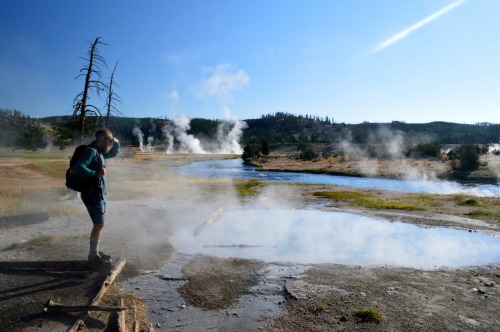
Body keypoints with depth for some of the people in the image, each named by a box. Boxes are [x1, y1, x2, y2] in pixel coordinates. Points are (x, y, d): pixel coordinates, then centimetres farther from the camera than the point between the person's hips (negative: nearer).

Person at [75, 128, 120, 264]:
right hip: (92, 194, -10)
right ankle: (93, 256, 3)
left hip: (99, 194, 10)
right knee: (99, 224, -7)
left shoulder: (100, 152, 13)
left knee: (100, 224, 15)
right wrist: (96, 173, -34)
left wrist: (116, 143, 10)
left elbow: (114, 153, 29)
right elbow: (78, 167, -28)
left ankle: (94, 253, 25)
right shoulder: (91, 151, -16)